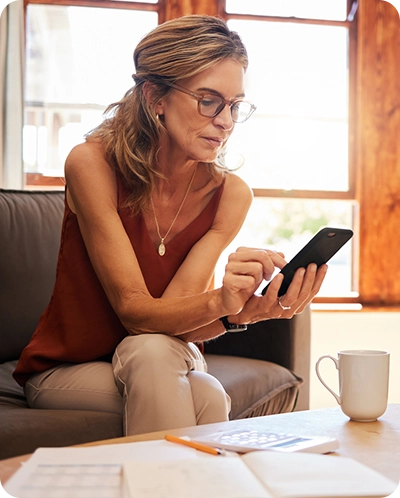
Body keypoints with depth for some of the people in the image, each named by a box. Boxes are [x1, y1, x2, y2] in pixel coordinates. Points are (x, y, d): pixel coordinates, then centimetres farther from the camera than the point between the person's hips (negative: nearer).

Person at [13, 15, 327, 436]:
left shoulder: (231, 195, -11)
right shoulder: (92, 163, -21)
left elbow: (171, 309, -18)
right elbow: (134, 310, -25)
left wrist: (246, 310, -39)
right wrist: (220, 302, -45)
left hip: (167, 364, 3)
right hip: (67, 369, -3)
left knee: (205, 397, -32)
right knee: (207, 400, -31)